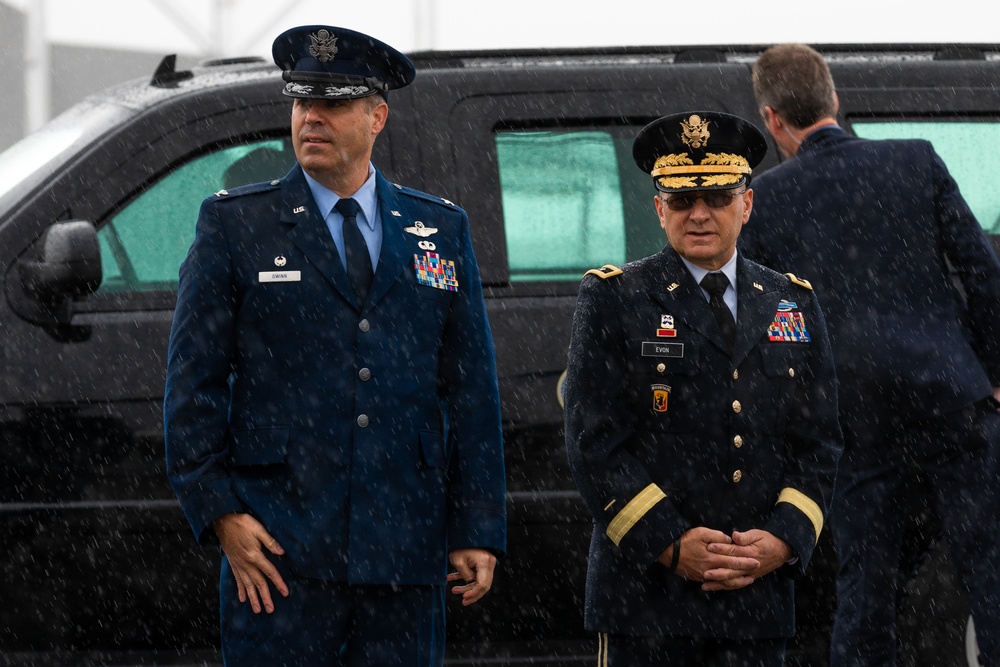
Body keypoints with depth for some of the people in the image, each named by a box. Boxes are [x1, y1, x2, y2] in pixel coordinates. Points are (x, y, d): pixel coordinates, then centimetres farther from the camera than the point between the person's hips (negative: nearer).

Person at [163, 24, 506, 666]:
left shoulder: (443, 230, 12)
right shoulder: (235, 224, 5)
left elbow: (473, 388, 11)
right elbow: (193, 380, 3)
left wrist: (480, 528, 5)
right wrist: (219, 512, -7)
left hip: (407, 557, 2)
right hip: (279, 547, -2)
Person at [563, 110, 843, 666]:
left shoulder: (795, 304, 14)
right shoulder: (613, 300, 2)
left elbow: (819, 445, 11)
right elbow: (595, 442, -5)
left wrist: (783, 540, -6)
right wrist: (670, 544, -13)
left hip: (761, 595, 3)